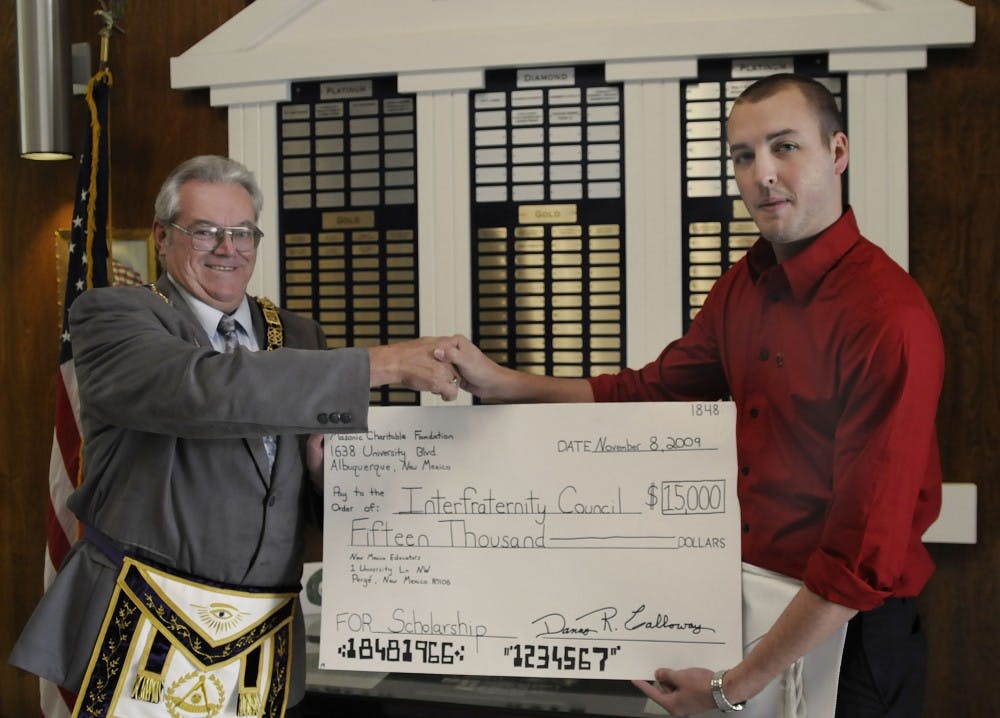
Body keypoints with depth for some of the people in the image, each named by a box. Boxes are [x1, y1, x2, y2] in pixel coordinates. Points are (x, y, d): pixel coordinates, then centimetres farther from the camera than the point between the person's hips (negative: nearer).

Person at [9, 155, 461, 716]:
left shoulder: (298, 335, 10)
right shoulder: (110, 315, -5)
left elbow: (335, 512, 14)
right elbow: (201, 390, -27)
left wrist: (321, 470, -10)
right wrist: (379, 365, -26)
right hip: (141, 631, -4)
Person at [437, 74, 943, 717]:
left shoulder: (891, 320, -23)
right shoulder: (743, 287, 3)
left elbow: (869, 549, -24)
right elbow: (648, 392, 9)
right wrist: (500, 384, -1)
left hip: (844, 632, -7)